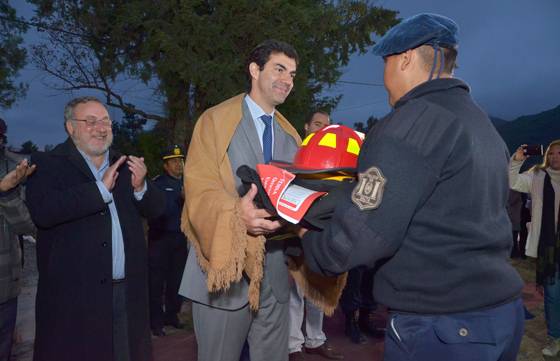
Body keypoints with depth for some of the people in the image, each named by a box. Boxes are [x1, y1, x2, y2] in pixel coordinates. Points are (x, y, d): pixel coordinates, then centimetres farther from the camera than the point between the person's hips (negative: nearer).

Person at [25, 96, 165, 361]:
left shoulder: (125, 165, 11)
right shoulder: (46, 164, -2)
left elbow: (156, 209, 8)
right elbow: (42, 211, -19)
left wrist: (140, 187, -12)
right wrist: (101, 188, -19)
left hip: (129, 290, 4)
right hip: (73, 294, -4)